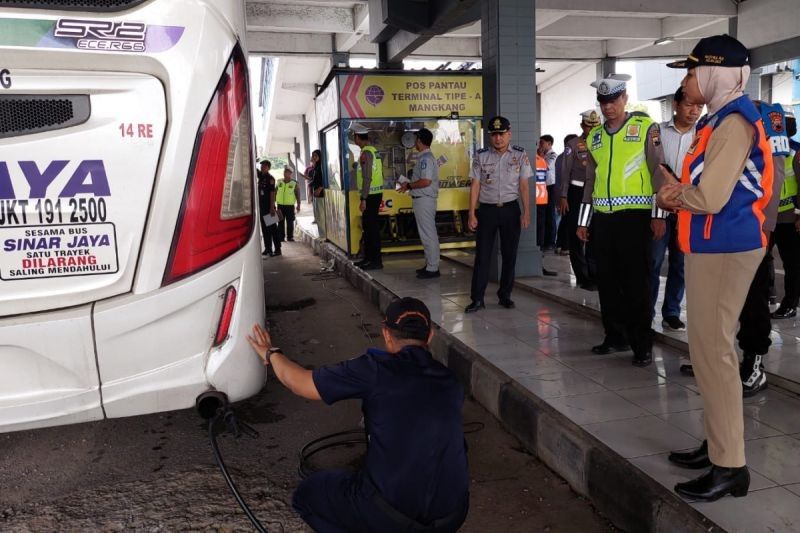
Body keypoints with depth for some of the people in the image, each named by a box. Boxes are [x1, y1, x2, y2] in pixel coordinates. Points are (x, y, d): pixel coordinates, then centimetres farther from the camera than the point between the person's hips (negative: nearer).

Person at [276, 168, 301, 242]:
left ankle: (290, 237, 8)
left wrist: (298, 205, -3)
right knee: (281, 222, 4)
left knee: (290, 222, 0)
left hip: (290, 205, -2)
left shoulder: (294, 183, 0)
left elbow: (297, 195, 1)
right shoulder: (279, 182, 8)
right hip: (280, 205, 3)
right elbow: (275, 193, 13)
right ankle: (281, 237, 11)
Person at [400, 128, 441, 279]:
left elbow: (425, 181, -24)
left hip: (424, 200, -11)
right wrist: (409, 185, 14)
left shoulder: (425, 158, -16)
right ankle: (430, 264, 24)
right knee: (427, 234, 16)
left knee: (428, 234, -5)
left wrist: (409, 185, -12)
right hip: (422, 199, 11)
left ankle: (432, 268, 0)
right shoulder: (425, 157, 16)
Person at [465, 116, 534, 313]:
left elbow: (524, 185, 2)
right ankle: (477, 298, 4)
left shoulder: (520, 155, 2)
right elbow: (475, 185, 1)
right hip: (487, 209, -1)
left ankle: (505, 295, 19)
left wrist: (526, 212, -4)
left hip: (510, 209, 1)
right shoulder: (481, 156, 1)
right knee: (482, 254, -1)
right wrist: (472, 214, -4)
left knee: (510, 254, 6)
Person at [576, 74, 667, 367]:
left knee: (635, 282, -2)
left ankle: (642, 345, 8)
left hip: (634, 216, -5)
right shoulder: (594, 135, 15)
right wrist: (583, 220, 15)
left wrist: (659, 215, -11)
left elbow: (658, 171, -5)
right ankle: (615, 337, 23)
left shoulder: (646, 127, 0)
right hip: (602, 218, 5)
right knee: (607, 281, 9)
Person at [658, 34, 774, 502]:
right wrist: (680, 194, 0)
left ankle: (730, 466, 4)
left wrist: (675, 196, -3)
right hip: (712, 247, 10)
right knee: (709, 349, 15)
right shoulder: (718, 119, 16)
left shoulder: (734, 123, -16)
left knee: (714, 352, -6)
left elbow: (709, 197, -22)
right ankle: (718, 444, 27)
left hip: (723, 249, -10)